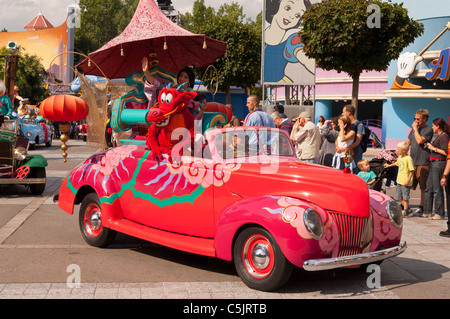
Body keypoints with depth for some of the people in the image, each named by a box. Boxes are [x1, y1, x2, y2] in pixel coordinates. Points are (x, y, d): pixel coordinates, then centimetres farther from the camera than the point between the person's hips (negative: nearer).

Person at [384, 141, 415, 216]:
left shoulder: (408, 158, -17)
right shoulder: (400, 157, 9)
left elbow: (412, 171, -18)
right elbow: (397, 163, 32)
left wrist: (408, 180, -23)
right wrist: (389, 165, 45)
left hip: (405, 182, -9)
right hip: (399, 180, 9)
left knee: (405, 197, -1)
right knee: (399, 197, 12)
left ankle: (405, 211, 11)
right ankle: (408, 210, 24)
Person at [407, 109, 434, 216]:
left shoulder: (428, 130, -5)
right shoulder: (414, 129, 19)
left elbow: (420, 141, -18)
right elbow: (408, 142, 24)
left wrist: (415, 129, -8)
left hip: (423, 163, -7)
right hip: (412, 162, 7)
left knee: (423, 187, 1)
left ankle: (422, 208, 8)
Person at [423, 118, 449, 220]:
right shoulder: (439, 136, 19)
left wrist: (433, 148, -13)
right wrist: (430, 146, 17)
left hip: (439, 163, -10)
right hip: (434, 164, 10)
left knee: (437, 189, -7)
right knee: (429, 188, 11)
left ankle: (440, 214, -2)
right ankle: (427, 212, 16)